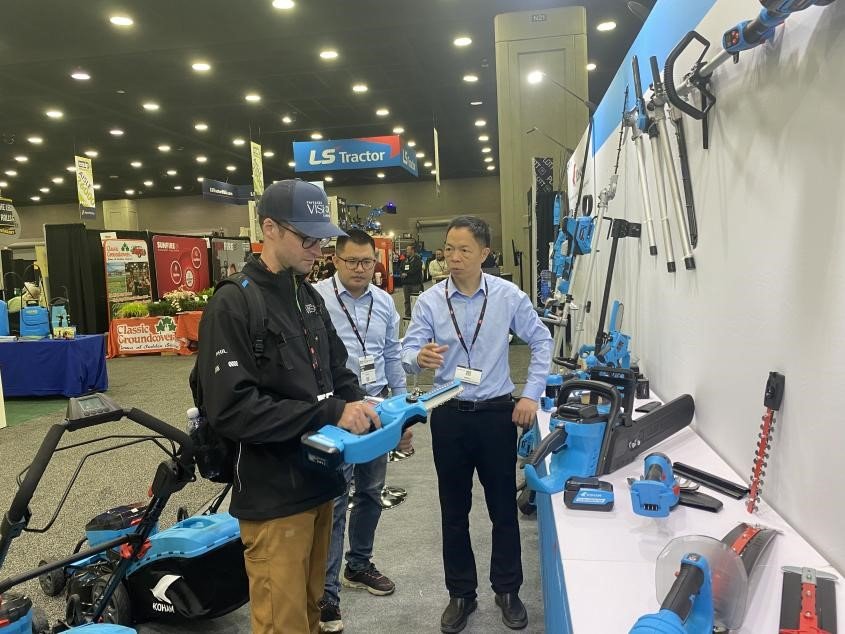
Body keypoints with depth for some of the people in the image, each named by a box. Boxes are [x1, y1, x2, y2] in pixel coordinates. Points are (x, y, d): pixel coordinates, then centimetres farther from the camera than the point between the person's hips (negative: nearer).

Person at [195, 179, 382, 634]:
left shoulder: (310, 298, 9)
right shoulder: (233, 305, -15)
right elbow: (231, 410, -24)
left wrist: (364, 409, -4)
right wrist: (331, 412, -26)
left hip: (319, 480, 7)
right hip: (274, 494, -7)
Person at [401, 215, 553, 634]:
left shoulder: (508, 295, -5)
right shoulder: (429, 301, -5)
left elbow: (541, 342, 4)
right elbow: (407, 353, -11)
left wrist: (532, 394, -3)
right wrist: (421, 356, -36)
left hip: (497, 413, 0)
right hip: (449, 416, 1)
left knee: (503, 506, 12)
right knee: (454, 510, 12)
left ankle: (507, 591, 32)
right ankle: (461, 594, 31)